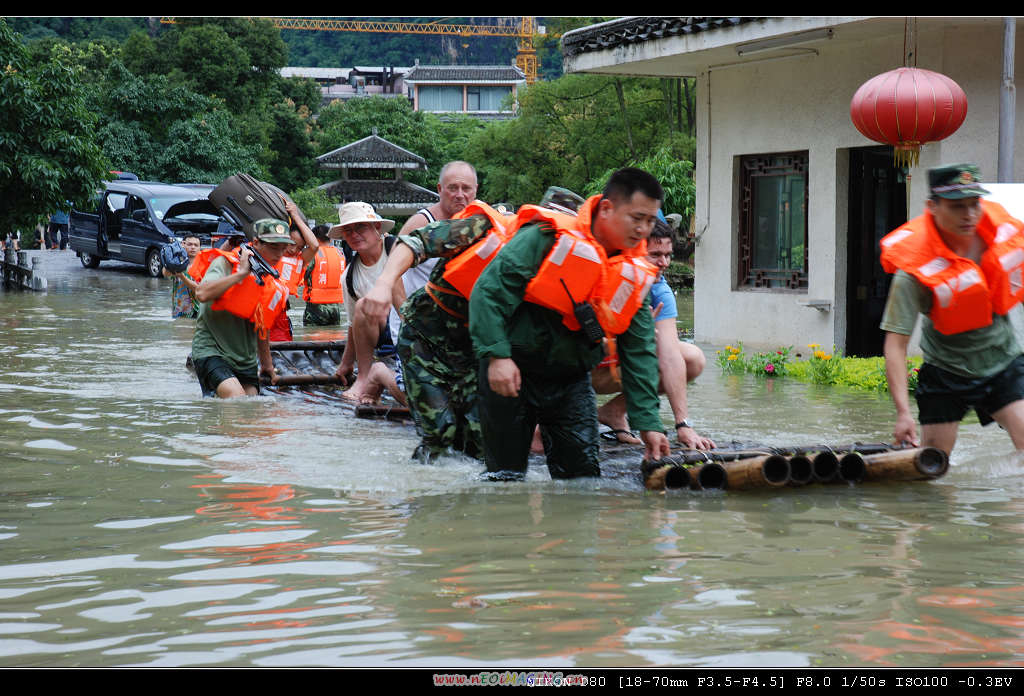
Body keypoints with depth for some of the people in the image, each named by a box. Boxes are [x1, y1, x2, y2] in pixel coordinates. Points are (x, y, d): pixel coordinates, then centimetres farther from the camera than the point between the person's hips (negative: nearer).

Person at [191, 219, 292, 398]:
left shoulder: (273, 286, 10)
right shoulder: (226, 264, -9)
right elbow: (202, 294, -28)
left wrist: (267, 364, 29)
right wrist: (241, 273, -22)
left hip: (246, 360, 7)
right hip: (212, 350, -7)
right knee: (237, 401, -26)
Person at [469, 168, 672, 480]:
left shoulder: (636, 275, 3)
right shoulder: (548, 237, -15)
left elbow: (639, 353, 6)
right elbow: (490, 289, -18)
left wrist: (648, 423, 0)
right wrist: (497, 355, -26)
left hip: (570, 379, 5)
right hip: (510, 370, -5)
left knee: (582, 472, 0)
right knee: (506, 475, 0)